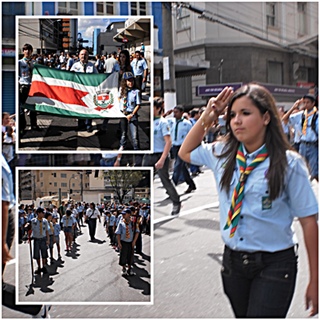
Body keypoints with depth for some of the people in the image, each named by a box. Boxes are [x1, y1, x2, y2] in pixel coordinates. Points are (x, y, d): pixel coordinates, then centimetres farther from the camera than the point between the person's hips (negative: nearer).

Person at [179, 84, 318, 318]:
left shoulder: (289, 163, -11)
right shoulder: (222, 154, 3)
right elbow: (185, 152, 21)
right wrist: (206, 119, 4)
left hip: (274, 265, -5)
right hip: (233, 260, 5)